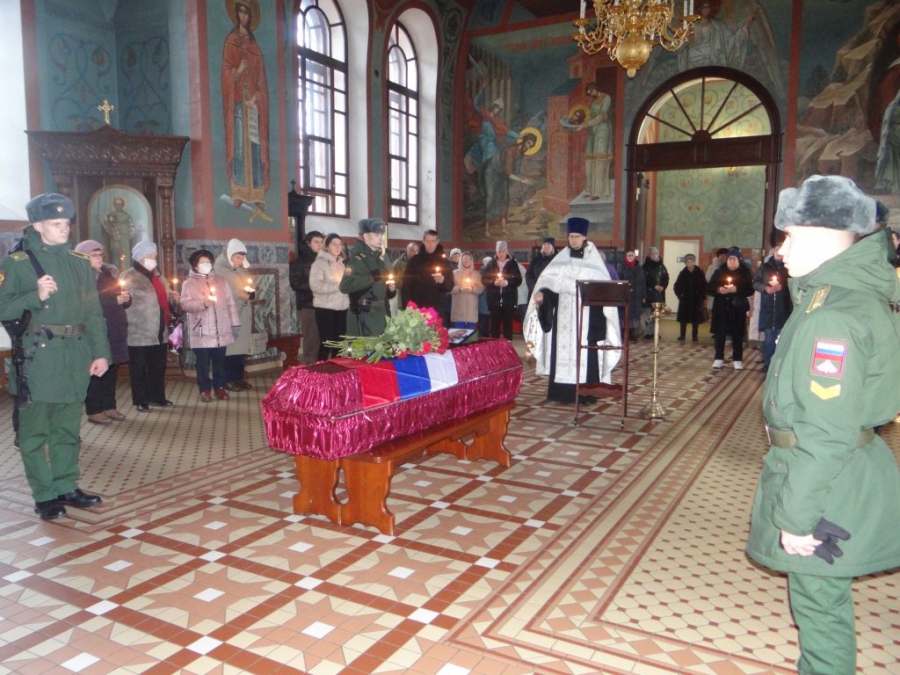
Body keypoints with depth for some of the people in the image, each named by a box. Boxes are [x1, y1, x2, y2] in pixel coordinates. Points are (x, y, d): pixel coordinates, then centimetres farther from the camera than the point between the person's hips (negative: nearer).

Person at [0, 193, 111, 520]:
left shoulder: (80, 263, 11)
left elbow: (93, 311, 10)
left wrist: (100, 352, 5)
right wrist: (35, 296, -21)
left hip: (74, 356, 4)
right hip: (38, 356, -4)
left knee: (68, 428, 13)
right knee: (35, 430, 2)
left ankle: (67, 487, 23)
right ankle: (45, 495, 12)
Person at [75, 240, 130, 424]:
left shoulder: (108, 274, 16)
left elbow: (120, 296, 18)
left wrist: (125, 298, -5)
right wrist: (116, 300, -17)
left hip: (114, 330, 6)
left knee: (111, 369, 9)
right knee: (97, 370, -5)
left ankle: (109, 406, 17)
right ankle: (94, 411, 1)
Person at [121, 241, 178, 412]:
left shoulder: (157, 274, 18)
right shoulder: (129, 277, -7)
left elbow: (163, 296, 30)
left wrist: (172, 296, 8)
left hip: (159, 331, 7)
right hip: (139, 332, -7)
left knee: (158, 366, 13)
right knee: (139, 368, 2)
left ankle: (157, 396, 24)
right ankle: (140, 400, 9)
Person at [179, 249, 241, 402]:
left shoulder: (221, 281, 12)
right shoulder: (189, 283, 2)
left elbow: (230, 304, 10)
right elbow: (185, 304, -9)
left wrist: (235, 324, 6)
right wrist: (203, 303, -22)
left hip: (221, 331, 3)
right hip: (201, 333, -3)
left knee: (219, 362, 10)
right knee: (203, 363, 3)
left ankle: (220, 387, 21)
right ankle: (205, 389, 14)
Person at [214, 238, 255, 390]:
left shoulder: (243, 271, 16)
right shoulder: (219, 270, -4)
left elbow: (252, 289, 18)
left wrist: (251, 294, -4)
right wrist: (237, 294, -18)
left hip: (243, 315, 6)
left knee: (241, 346, 7)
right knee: (229, 347, -8)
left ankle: (239, 377, 15)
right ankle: (228, 380, -2)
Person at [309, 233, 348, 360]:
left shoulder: (342, 264, 15)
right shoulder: (319, 263, -4)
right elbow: (315, 285, -18)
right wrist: (337, 285, -20)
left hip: (341, 308, 6)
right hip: (325, 308, -6)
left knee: (339, 342, 9)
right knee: (326, 342, -5)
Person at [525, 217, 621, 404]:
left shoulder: (593, 259, 1)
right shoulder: (562, 258, 7)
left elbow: (603, 284, -3)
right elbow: (550, 279, -1)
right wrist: (541, 292, -20)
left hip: (586, 313, -2)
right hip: (564, 312, 3)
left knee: (584, 351, -3)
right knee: (563, 349, 3)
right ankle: (562, 391, 8)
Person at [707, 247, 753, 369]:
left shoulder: (745, 273, 2)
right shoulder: (719, 272, 6)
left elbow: (750, 290, -5)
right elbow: (709, 288, 4)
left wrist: (736, 289, -20)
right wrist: (718, 290, -15)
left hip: (738, 308, -1)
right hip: (721, 307, 2)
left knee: (737, 335, 1)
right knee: (720, 334, 4)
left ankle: (737, 360, 10)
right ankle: (719, 358, 13)